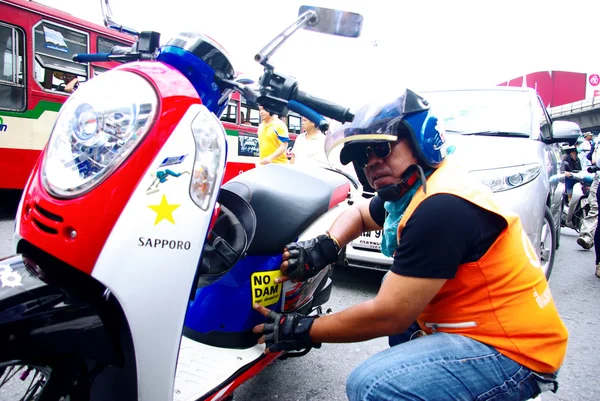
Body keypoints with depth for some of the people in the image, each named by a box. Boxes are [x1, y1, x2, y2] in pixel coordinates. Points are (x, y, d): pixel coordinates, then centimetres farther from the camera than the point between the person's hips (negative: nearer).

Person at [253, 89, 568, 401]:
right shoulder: (411, 191, 4)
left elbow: (388, 316, -23)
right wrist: (325, 246, 0)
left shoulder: (441, 206, -26)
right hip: (474, 324, 10)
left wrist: (302, 330, -11)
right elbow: (358, 213, 21)